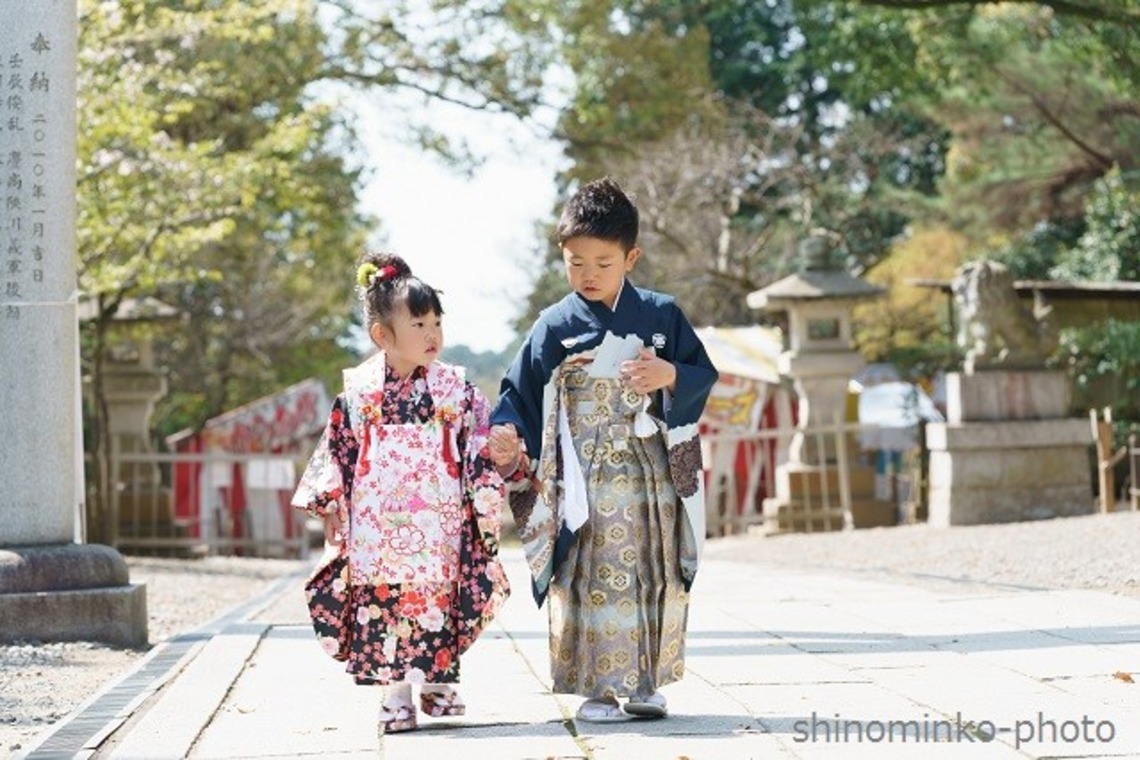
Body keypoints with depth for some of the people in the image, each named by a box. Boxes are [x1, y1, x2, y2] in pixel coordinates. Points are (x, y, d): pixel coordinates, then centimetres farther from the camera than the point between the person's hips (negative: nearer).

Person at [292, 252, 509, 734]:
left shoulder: (455, 389, 2)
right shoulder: (358, 391, 2)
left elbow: (480, 448, 4)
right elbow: (337, 450, 8)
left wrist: (484, 504, 0)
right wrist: (330, 507, 5)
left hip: (439, 524, 0)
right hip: (376, 524, 0)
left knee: (438, 598, 1)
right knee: (381, 601, -2)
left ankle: (438, 681, 15)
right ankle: (395, 695, 3)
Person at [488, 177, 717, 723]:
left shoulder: (661, 316, 4)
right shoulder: (554, 328, 2)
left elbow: (703, 375, 8)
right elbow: (521, 394, 3)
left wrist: (671, 377, -12)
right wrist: (506, 434, -14)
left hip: (650, 476, 2)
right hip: (584, 481, -1)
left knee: (652, 578, 4)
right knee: (592, 580, -5)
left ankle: (643, 684, 11)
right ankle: (600, 687, 0)